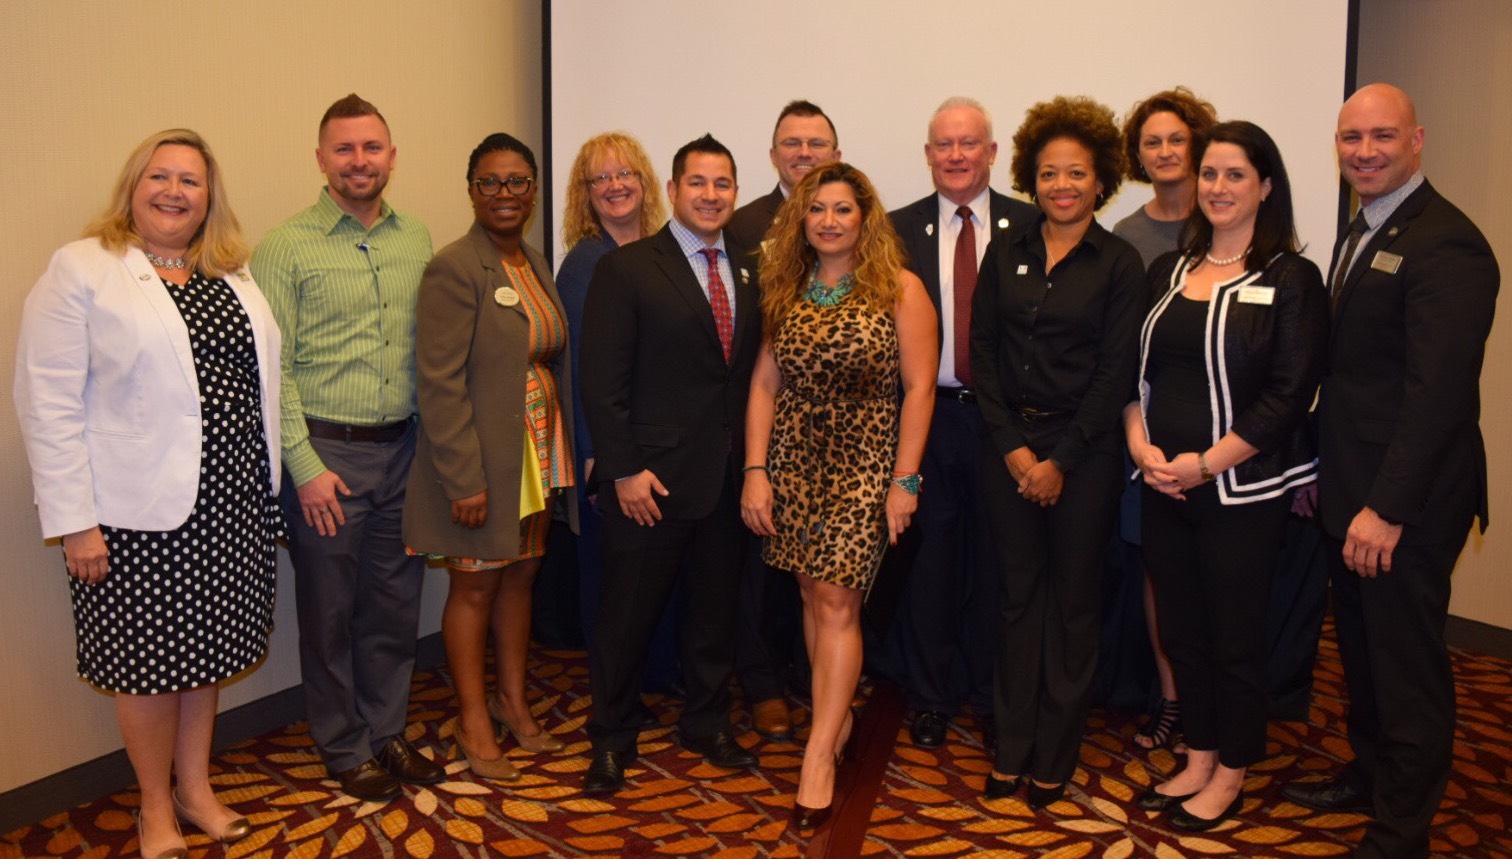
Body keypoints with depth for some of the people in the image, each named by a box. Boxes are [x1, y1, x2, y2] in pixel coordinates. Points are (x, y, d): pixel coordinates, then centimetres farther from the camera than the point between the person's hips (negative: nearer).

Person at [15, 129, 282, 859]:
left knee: (204, 648, 16)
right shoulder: (81, 270, -7)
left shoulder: (233, 275, 10)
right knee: (148, 658, 8)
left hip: (229, 500, 5)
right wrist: (73, 522, -14)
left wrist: (269, 486, 7)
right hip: (138, 509, -5)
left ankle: (196, 788, 34)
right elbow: (49, 402, -10)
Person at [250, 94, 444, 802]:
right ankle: (345, 748, 26)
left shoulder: (416, 241, 8)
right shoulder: (286, 247, -6)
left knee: (395, 603, 14)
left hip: (403, 450, 4)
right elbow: (271, 369, -8)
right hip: (327, 454, -4)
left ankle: (387, 730, 32)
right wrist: (305, 466, -12)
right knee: (330, 610, 9)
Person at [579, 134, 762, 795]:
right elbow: (603, 382, -11)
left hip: (726, 475, 5)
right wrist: (624, 470, -15)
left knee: (715, 606, 17)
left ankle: (707, 723, 36)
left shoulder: (747, 270, 9)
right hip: (650, 479, -5)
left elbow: (749, 371, 11)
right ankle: (611, 740, 25)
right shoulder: (625, 269, -7)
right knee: (628, 614, 7)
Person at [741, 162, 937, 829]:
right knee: (814, 594, 8)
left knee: (836, 599, -8)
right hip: (793, 458, 4)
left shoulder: (899, 289, -4)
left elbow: (919, 388, -6)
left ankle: (819, 754, -2)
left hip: (864, 460, -4)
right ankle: (839, 717, 25)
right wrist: (755, 470, -1)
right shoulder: (784, 292, 7)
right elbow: (765, 385, 6)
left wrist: (904, 480, -10)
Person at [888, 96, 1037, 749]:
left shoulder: (1030, 226, 3)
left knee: (996, 560, 10)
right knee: (926, 559, 8)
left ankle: (993, 698, 27)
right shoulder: (899, 229, 4)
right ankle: (929, 699, 24)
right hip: (926, 415, 0)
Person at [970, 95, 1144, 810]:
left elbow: (1115, 374, -7)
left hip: (1083, 450, -2)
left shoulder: (1120, 264, -3)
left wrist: (1059, 459, -11)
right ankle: (1011, 746, 22)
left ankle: (1055, 755, 21)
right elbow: (981, 349, 2)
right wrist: (1012, 446, -6)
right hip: (1008, 443, 3)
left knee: (1073, 598, 7)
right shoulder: (1006, 252, 5)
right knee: (1017, 593, 10)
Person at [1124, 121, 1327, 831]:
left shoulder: (1290, 279, -6)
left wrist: (1207, 463, -17)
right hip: (1163, 483, 5)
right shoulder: (1168, 271, 9)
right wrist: (1140, 442, -6)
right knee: (1181, 630, 13)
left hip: (1242, 489, -5)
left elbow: (1288, 395, -12)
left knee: (1236, 635, 8)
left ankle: (1231, 776, 26)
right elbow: (1135, 369, 10)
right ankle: (1198, 761, 31)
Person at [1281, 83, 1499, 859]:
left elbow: (1437, 392, -23)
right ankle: (1369, 775, 40)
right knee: (1360, 648, 21)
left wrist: (1388, 509, -24)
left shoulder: (1445, 243, -17)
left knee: (1407, 664, 4)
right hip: (1353, 490, 9)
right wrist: (1322, 472, 10)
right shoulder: (1360, 233, 12)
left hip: (1403, 502, -9)